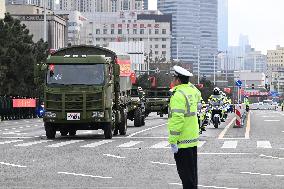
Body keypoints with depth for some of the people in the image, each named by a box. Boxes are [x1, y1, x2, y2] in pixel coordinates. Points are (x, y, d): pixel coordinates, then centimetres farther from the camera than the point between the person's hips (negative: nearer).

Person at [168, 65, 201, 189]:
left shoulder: (178, 94, -19)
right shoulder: (192, 90, 7)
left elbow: (177, 119, -25)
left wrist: (173, 141, -23)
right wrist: (189, 84, 25)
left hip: (182, 141, -9)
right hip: (193, 138, 9)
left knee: (185, 174, -5)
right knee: (192, 171, 18)